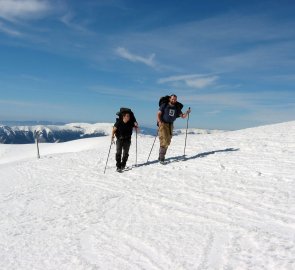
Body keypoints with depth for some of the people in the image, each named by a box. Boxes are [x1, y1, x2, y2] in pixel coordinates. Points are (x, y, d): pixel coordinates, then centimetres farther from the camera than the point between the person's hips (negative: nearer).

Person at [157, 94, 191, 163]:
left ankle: (162, 155, 23)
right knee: (164, 141, -15)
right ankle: (161, 157, -13)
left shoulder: (177, 108, 7)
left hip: (170, 125, 5)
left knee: (168, 142, 9)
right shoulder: (164, 105, -4)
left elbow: (183, 116, 7)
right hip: (163, 124, -5)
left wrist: (187, 113, -13)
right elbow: (158, 114, -7)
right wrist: (159, 122, -22)